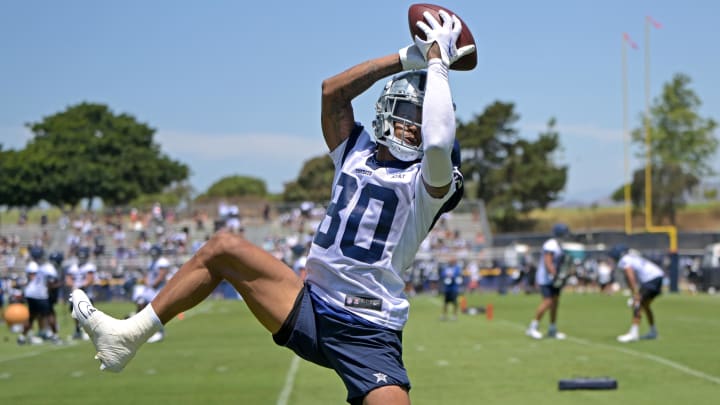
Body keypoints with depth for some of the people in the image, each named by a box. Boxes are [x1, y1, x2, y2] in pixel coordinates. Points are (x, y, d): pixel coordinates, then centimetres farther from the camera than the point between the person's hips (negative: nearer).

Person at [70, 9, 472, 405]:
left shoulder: (426, 180, -6)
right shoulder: (357, 152, 11)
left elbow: (438, 144, -29)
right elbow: (333, 91, 4)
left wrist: (437, 63, -18)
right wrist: (408, 59, 0)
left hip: (368, 335, -6)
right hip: (312, 310, 6)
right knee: (224, 246, 4)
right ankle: (130, 335, 7)